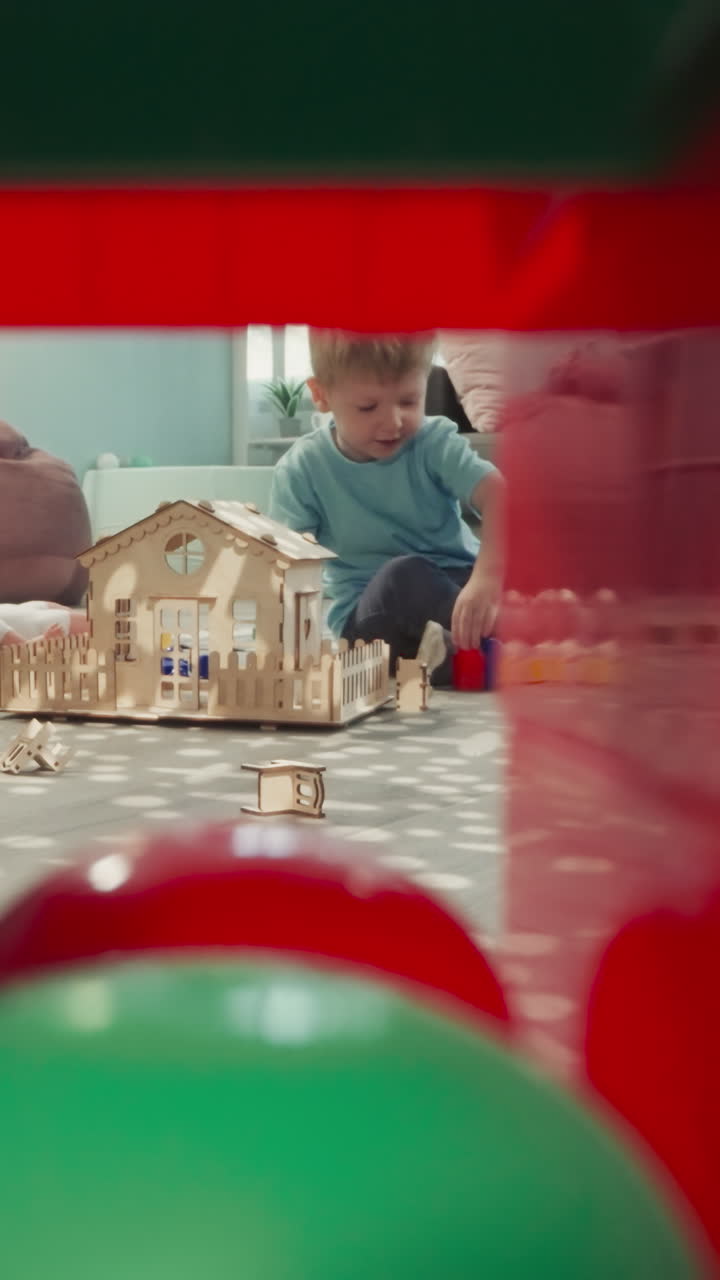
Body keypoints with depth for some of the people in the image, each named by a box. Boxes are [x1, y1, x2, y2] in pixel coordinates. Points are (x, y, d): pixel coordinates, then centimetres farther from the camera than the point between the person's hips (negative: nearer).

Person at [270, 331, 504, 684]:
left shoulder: (435, 443, -10)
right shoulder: (302, 469, -9)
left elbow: (499, 496, -26)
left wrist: (487, 576, -46)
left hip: (458, 582, 1)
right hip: (368, 615, -1)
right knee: (402, 576, -35)